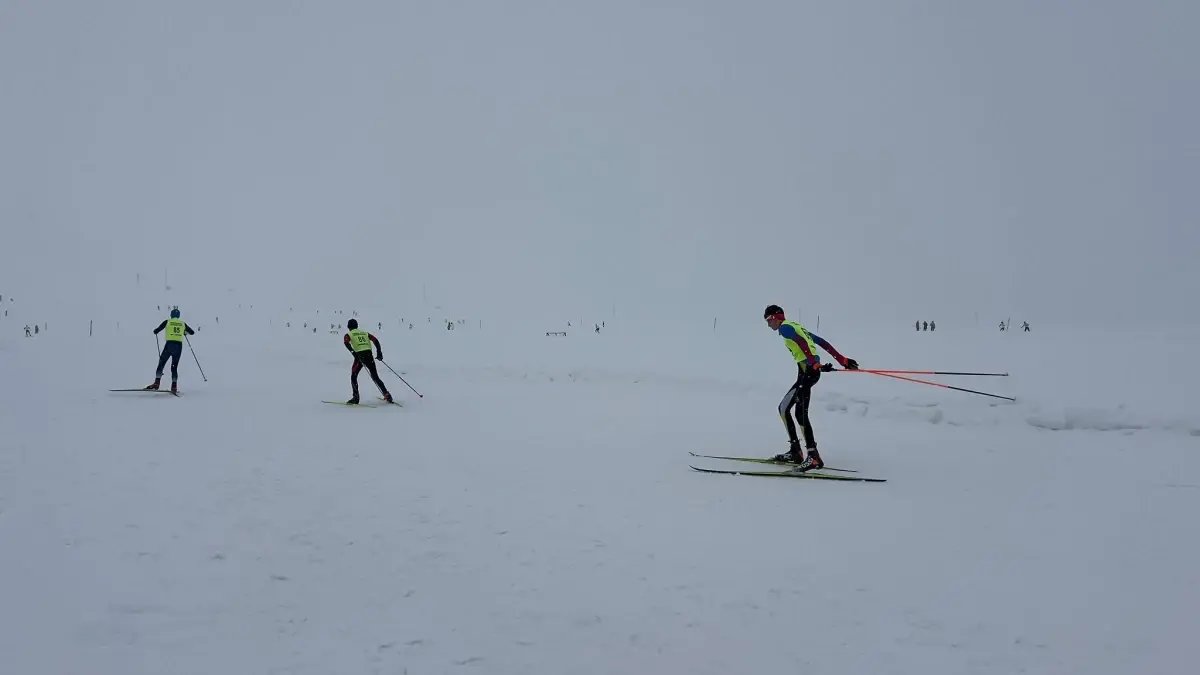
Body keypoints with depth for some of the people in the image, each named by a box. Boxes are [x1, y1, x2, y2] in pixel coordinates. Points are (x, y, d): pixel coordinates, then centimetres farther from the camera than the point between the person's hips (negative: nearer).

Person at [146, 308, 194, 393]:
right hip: (179, 345, 2)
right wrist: (185, 332, 43)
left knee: (161, 363, 7)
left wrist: (155, 331, 27)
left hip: (169, 344, -2)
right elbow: (192, 332, 22)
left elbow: (156, 331, 3)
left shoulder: (167, 322, 6)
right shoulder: (182, 323, 14)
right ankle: (174, 386, -3)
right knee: (174, 366, 9)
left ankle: (156, 383, -4)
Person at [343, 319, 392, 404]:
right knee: (375, 377, 10)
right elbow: (375, 340, 13)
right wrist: (379, 352, 9)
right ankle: (386, 394, -2)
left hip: (359, 355, -3)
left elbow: (346, 342, -8)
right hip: (369, 355, 3)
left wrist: (352, 351, -18)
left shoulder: (349, 334, 15)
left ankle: (355, 397, 2)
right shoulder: (365, 333, 25)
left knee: (353, 377, 13)